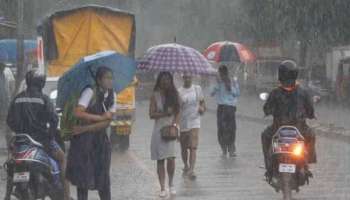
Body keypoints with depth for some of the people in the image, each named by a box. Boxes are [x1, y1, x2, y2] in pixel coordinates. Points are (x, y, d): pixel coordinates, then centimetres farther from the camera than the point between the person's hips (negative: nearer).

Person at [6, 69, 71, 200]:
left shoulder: (17, 99, 4)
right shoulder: (43, 98, -10)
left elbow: (10, 120, 4)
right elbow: (53, 119, -16)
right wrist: (51, 134, -2)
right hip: (41, 137, -4)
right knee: (62, 159, 12)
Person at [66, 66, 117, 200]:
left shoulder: (112, 95, 3)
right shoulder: (90, 92, -12)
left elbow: (107, 123, -4)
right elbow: (78, 113, -25)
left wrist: (85, 128, -15)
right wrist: (100, 117, -18)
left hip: (100, 138, 4)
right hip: (84, 139, -4)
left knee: (103, 176, 4)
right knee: (83, 175, -2)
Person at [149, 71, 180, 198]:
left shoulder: (174, 94, 7)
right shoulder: (155, 95, 2)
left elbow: (178, 112, 6)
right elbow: (151, 114, -2)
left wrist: (175, 124, -10)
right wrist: (165, 113, -15)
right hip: (159, 129, 0)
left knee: (171, 158, -12)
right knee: (160, 160, 1)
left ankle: (171, 184, 9)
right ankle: (162, 188, 6)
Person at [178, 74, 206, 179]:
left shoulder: (197, 89, 5)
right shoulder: (179, 92, -2)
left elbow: (202, 101, 18)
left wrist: (202, 108, -4)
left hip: (194, 122, 0)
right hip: (182, 123, 0)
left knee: (193, 147, -14)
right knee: (184, 148, 13)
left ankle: (191, 170, -21)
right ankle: (186, 166, 36)